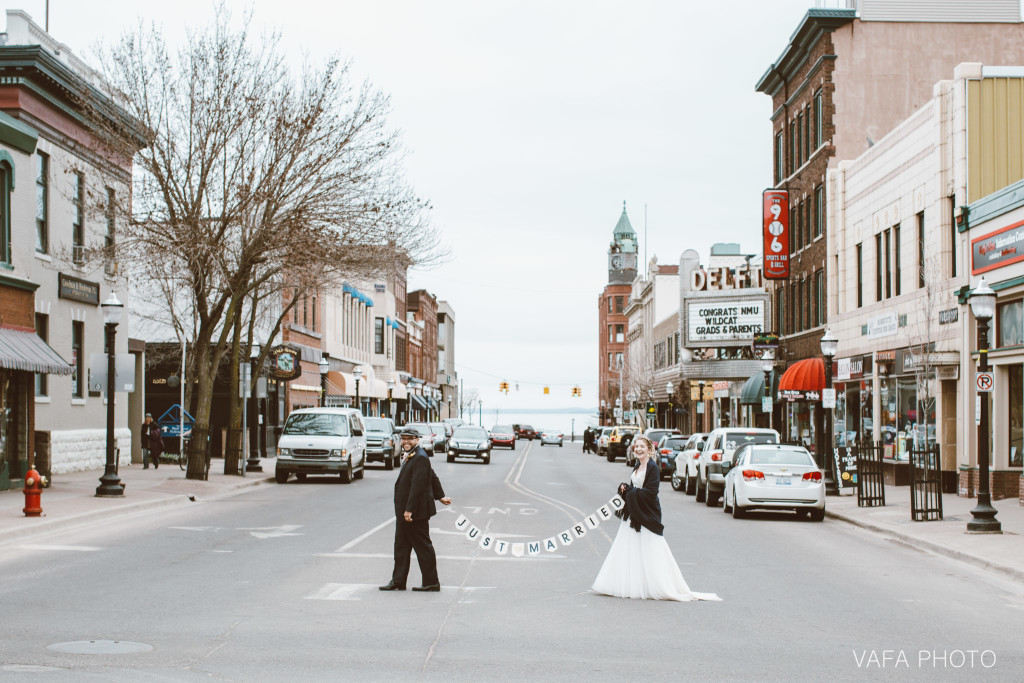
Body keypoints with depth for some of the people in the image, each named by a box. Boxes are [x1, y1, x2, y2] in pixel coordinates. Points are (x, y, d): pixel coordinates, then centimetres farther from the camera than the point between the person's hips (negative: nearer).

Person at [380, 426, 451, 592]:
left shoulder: (420, 458, -18)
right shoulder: (410, 457, 15)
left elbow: (417, 486, -23)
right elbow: (433, 477, 23)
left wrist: (409, 510, -25)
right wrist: (440, 496, 27)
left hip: (416, 512, -10)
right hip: (405, 512, 10)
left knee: (423, 546, -2)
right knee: (401, 546, 12)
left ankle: (432, 583, 6)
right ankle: (398, 581, 18)